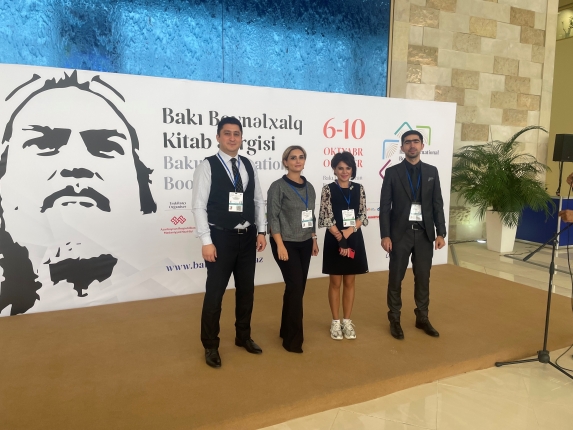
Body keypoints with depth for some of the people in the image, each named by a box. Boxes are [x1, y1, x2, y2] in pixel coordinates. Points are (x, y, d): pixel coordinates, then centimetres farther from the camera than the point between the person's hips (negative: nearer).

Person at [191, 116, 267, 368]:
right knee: (215, 293, 4)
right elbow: (198, 205, -12)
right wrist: (206, 241, -16)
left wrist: (261, 231, 4)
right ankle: (210, 346, 22)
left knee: (246, 290, 16)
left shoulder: (249, 165, 7)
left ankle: (243, 337, 36)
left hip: (247, 237, 5)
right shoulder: (207, 166, -8)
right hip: (221, 237, -5)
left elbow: (259, 200, 11)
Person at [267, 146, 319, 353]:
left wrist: (314, 239, 14)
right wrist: (280, 245, -17)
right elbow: (273, 218, -12)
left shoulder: (309, 187, 10)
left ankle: (287, 330, 27)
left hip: (304, 244, 6)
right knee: (295, 286, -7)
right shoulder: (278, 186, -8)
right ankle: (293, 338, 7)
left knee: (298, 287, 10)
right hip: (286, 243, -6)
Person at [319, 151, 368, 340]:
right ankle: (336, 322, 20)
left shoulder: (359, 189, 5)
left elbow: (363, 216, 1)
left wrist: (348, 232, -14)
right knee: (335, 283, 7)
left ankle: (347, 321, 23)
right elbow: (326, 218, -10)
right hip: (334, 241, -3)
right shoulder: (328, 189, -4)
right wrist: (340, 239, -16)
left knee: (350, 282, 11)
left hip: (355, 240, 3)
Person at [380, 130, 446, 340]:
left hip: (424, 232, 3)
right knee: (396, 278, 5)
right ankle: (395, 319, 20)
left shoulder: (432, 171, 6)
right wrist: (385, 235, -10)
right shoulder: (392, 172, -2)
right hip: (400, 232, -2)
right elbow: (385, 206, -4)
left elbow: (437, 204, 6)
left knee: (423, 278, 11)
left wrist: (440, 232, 0)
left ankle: (422, 318, 26)